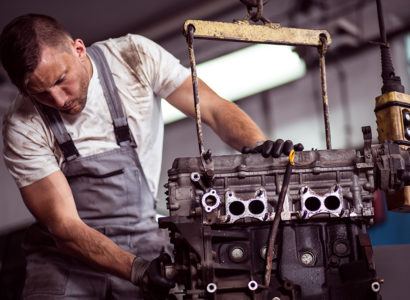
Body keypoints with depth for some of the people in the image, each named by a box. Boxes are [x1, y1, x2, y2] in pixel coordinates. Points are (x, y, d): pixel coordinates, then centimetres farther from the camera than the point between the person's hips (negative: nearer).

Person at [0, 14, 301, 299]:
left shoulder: (135, 57, -10)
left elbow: (215, 108, -9)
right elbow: (64, 226, -17)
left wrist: (259, 146, -28)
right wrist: (136, 269, -30)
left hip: (145, 243, 1)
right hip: (68, 254, 0)